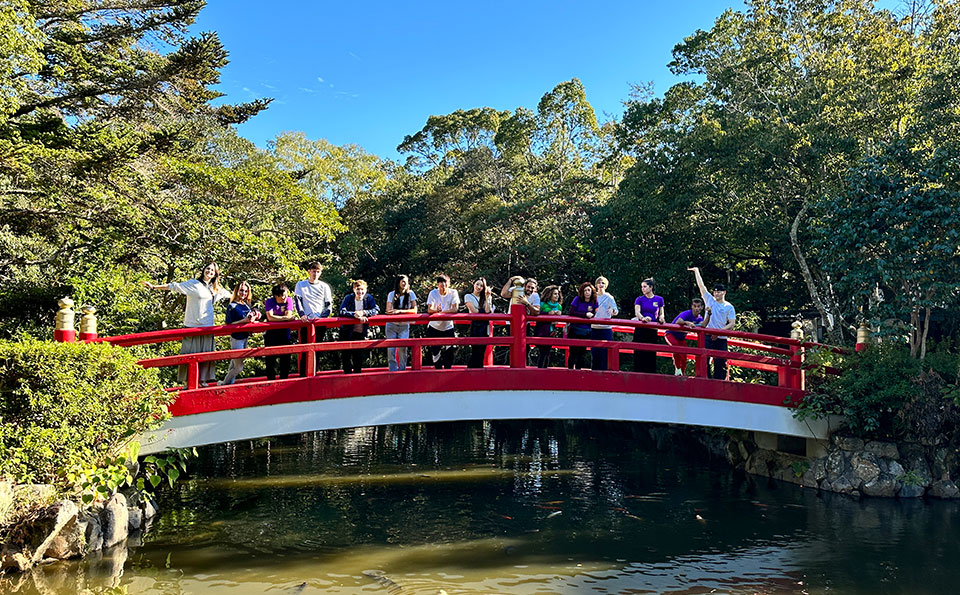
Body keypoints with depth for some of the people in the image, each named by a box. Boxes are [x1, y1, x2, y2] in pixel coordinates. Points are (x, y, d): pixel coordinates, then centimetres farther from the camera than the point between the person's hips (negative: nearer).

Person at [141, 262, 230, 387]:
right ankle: (189, 381, 4)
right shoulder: (193, 284, -3)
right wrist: (154, 287, -10)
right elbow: (174, 287, -6)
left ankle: (203, 379, 16)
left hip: (207, 326, 5)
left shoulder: (215, 289, 14)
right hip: (192, 325, -5)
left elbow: (228, 294, 31)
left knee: (205, 353, 7)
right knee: (191, 354, -1)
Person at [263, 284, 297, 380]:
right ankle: (271, 380, 8)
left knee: (286, 357, 7)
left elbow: (289, 315, -13)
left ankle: (284, 379, 20)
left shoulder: (289, 300, -4)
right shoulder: (269, 301, -11)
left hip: (284, 332, 3)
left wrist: (277, 318, -17)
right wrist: (285, 318, -22)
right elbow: (270, 317, -24)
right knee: (271, 358, -2)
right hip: (271, 332, -3)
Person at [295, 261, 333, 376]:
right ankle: (302, 375, -4)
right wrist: (302, 314, -14)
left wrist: (323, 317, -7)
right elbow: (298, 300, 3)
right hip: (306, 320, -1)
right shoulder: (300, 285, 10)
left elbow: (329, 304, 9)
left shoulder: (324, 286, 12)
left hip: (320, 321, 1)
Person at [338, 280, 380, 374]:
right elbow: (342, 312, -20)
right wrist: (355, 315, -35)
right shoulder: (348, 298, -8)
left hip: (361, 333, 2)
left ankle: (357, 374, 25)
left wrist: (363, 312, -27)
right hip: (347, 332, -2)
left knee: (360, 355, 10)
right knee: (347, 355, -1)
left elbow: (376, 310, -11)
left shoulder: (368, 298, -1)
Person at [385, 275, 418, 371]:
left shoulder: (410, 294, -3)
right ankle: (393, 373, 3)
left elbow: (414, 310, -9)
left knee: (402, 348, -12)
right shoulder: (392, 294, -1)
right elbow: (388, 311, -9)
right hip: (391, 325, 1)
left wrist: (399, 311, -20)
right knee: (391, 349, -6)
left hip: (404, 326, 0)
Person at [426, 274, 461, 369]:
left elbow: (455, 309, -18)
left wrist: (441, 311, -29)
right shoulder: (433, 293, -10)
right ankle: (438, 369, 24)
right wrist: (436, 310, -42)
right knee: (435, 350, 3)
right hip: (434, 327, 0)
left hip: (448, 327, 0)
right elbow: (429, 310, -19)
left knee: (449, 352, -1)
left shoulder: (453, 293, -10)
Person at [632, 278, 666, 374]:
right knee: (639, 354, -2)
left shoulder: (659, 299, 6)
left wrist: (661, 317, -13)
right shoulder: (640, 299, 3)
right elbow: (637, 312, -11)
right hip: (640, 330, -1)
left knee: (651, 354, 3)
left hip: (652, 331, 1)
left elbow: (661, 314, 11)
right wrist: (643, 318, -33)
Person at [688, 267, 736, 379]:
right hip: (707, 336, 1)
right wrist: (696, 271, 8)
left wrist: (719, 331, -14)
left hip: (721, 339, -1)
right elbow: (701, 285, 8)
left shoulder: (729, 307, 4)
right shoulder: (710, 300, 9)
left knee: (720, 363, 1)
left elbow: (732, 324, -2)